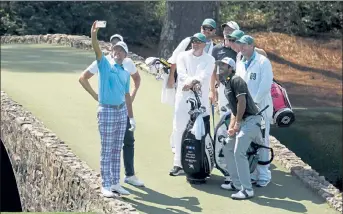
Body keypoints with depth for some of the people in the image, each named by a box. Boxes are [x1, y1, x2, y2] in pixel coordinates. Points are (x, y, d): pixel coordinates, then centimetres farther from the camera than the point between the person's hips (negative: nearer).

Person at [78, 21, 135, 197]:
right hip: (107, 111, -5)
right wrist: (94, 35, -36)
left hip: (122, 111, 5)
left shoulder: (125, 72, 12)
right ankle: (105, 185, 5)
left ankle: (115, 183, 19)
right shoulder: (105, 64, -2)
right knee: (106, 151, -1)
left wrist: (132, 118, 16)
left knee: (117, 150, 11)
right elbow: (97, 50, -20)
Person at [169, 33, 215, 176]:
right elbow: (181, 74, -8)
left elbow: (204, 76, -11)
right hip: (183, 98, 1)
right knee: (179, 130, 0)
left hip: (201, 99, -1)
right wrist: (193, 82, -26)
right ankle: (178, 163, 5)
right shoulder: (183, 56, 8)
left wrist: (191, 82, -28)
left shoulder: (209, 59, 6)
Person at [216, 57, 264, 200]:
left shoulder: (236, 80, -10)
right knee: (228, 149, 17)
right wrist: (231, 127, 10)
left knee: (239, 153, -16)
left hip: (250, 120, -11)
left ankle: (247, 190, -14)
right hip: (241, 121, 11)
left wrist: (237, 124, -16)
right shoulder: (226, 84, 20)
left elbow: (242, 102, -19)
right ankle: (236, 183, 24)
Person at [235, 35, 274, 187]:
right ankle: (251, 174, 14)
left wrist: (254, 103, -15)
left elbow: (265, 85, -13)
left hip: (260, 108, -6)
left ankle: (263, 176, 3)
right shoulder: (240, 64, 14)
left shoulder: (263, 62, -6)